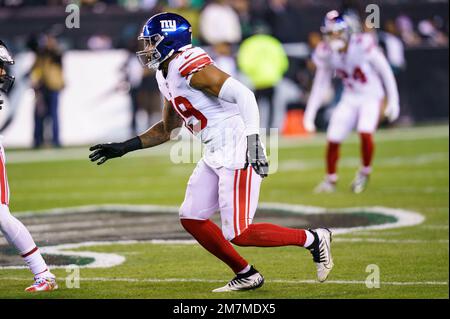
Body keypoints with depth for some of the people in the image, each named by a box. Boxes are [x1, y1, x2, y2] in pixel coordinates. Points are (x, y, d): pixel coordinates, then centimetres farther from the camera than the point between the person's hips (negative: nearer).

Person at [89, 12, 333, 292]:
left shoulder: (191, 68, -16)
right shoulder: (166, 77, 15)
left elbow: (243, 95, -24)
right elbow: (167, 129, 28)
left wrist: (253, 142, -30)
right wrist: (124, 148, 22)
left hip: (239, 153, -10)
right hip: (216, 155, 10)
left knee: (239, 234, -10)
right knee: (192, 219, 11)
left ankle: (314, 239, 5)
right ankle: (246, 276, 18)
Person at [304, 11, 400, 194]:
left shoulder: (362, 45, -23)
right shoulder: (326, 53, -8)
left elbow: (385, 72, -13)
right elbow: (320, 85, 3)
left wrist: (393, 101, -12)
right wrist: (310, 115, 3)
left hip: (371, 96, -4)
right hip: (349, 99, 4)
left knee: (365, 133, -26)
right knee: (333, 140, -2)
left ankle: (365, 172, 0)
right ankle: (330, 180, 21)